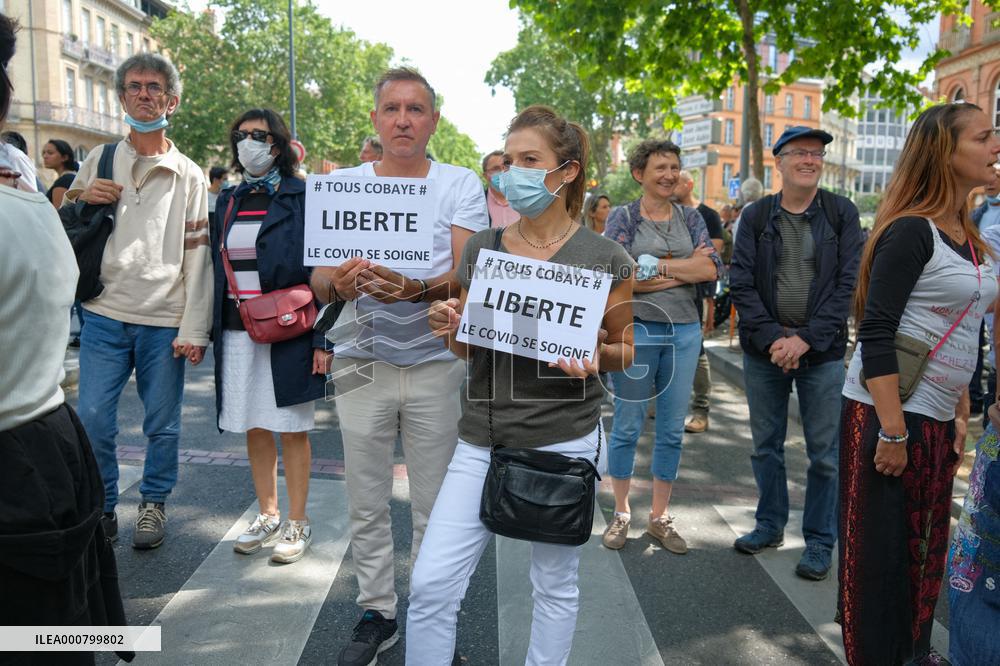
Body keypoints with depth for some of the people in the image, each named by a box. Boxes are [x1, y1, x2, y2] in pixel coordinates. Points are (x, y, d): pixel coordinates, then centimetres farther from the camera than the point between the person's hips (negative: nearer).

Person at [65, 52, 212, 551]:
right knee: (92, 420, 2)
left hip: (165, 321, -1)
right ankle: (102, 508, 22)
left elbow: (198, 255, 0)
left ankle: (154, 504, 26)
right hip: (106, 314, 2)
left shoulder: (188, 175, 5)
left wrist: (194, 329, -7)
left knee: (162, 423, 6)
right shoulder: (98, 161, 10)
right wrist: (81, 200, -6)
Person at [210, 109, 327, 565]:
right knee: (254, 430, 12)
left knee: (292, 429, 3)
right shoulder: (228, 201, 12)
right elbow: (217, 267, 16)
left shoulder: (302, 198, -4)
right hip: (237, 333, 5)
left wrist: (322, 339, -13)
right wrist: (214, 331, 11)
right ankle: (268, 517, 27)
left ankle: (297, 524, 17)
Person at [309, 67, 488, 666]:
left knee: (435, 507, 7)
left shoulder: (461, 185, 1)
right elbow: (318, 275, 2)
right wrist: (340, 282, -23)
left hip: (436, 363, -2)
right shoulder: (344, 184, 7)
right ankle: (377, 613, 29)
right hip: (363, 363, 2)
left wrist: (417, 290, -30)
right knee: (367, 503, 10)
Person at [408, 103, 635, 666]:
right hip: (482, 439, 3)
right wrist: (450, 329, -9)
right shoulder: (481, 248, 5)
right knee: (431, 583, -1)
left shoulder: (605, 259, -5)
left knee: (556, 586, 14)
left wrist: (594, 357, -18)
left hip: (563, 440, -2)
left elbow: (626, 350, 4)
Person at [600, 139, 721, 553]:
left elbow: (713, 268, -3)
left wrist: (658, 266, -13)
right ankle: (621, 514, 21)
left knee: (672, 430, 9)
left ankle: (660, 518, 23)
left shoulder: (690, 218, 11)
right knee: (628, 426, 4)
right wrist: (687, 268, -10)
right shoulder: (623, 218, 0)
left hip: (684, 332, 4)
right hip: (636, 330, -4)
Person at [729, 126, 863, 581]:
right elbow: (741, 283, -2)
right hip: (764, 349, 2)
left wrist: (807, 338, -13)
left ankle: (820, 542, 21)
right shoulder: (756, 215, 3)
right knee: (765, 444, 13)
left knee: (824, 452, 5)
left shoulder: (842, 214, 1)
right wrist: (772, 337, -12)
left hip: (822, 351, -1)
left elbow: (847, 283, -5)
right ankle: (770, 525, 31)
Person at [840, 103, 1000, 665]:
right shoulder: (910, 231, -14)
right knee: (880, 552, 3)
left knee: (926, 548, 15)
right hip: (886, 415, -8)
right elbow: (875, 335, -19)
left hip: (935, 420, 8)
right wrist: (892, 432, -20)